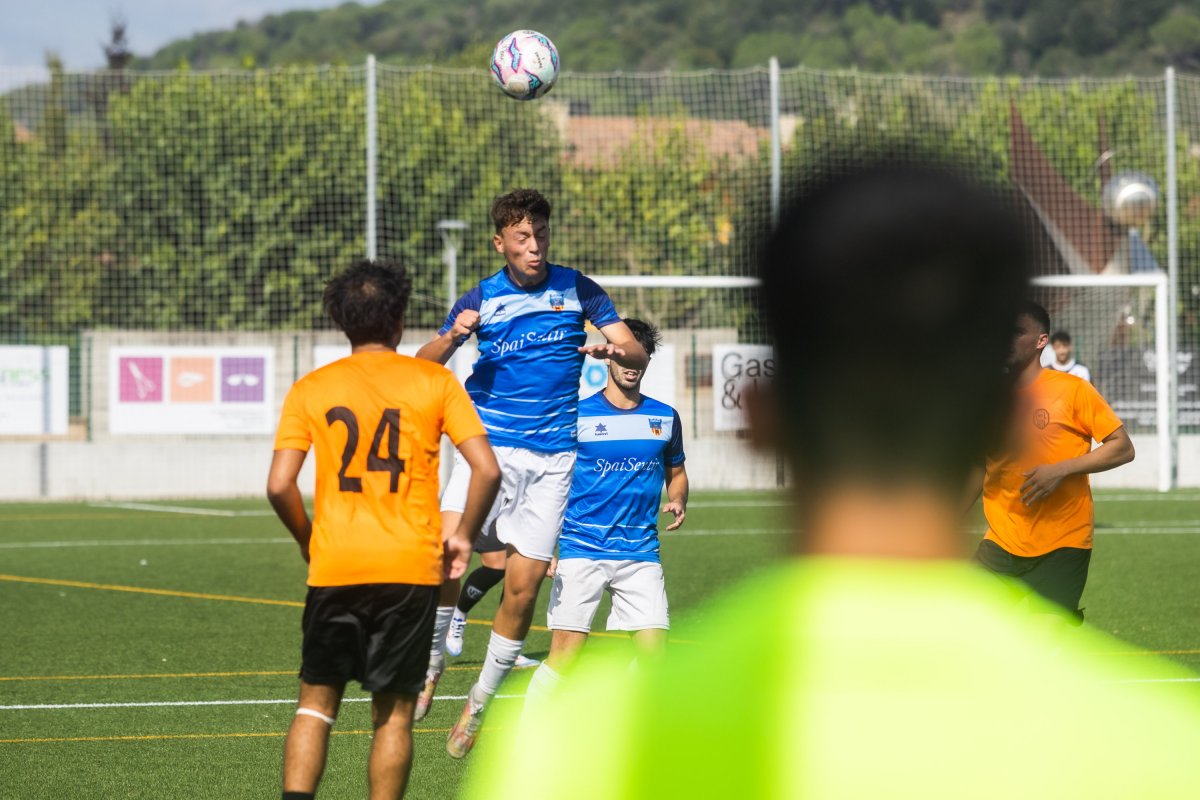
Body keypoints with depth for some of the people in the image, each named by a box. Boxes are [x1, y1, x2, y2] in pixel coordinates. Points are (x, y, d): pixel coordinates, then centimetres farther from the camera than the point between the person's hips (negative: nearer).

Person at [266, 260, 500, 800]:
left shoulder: (310, 390, 4)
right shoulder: (435, 383, 2)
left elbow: (279, 486, -4)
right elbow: (487, 470, -6)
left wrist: (308, 540, 13)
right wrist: (463, 536, 8)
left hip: (334, 569, 1)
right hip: (411, 570, 0)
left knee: (316, 703, 9)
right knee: (394, 714, 7)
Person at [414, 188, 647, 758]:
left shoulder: (577, 290, 4)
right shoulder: (480, 300, 3)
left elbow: (637, 356, 4)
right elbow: (420, 370, -1)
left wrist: (614, 351, -20)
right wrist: (452, 338, -22)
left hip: (553, 454, 1)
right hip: (490, 444, -1)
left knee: (523, 587, 0)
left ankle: (480, 703, 16)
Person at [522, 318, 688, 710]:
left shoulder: (665, 417, 9)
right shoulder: (575, 415, -1)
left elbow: (676, 473, 23)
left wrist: (677, 502, 0)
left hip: (640, 553, 3)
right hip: (580, 550, -3)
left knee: (654, 652, -7)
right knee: (564, 654, -9)